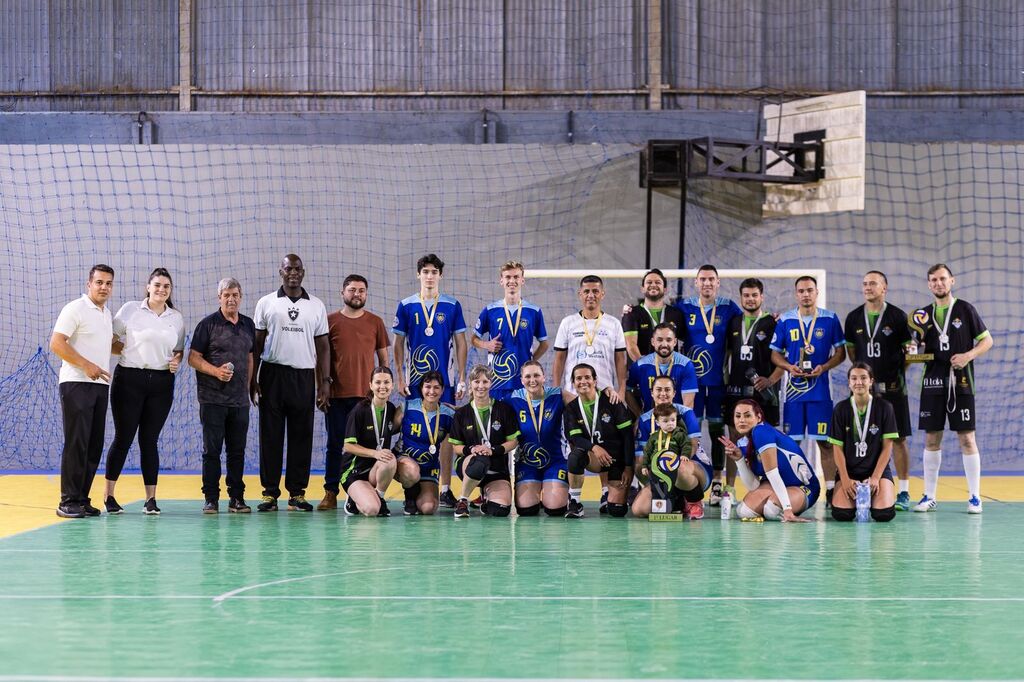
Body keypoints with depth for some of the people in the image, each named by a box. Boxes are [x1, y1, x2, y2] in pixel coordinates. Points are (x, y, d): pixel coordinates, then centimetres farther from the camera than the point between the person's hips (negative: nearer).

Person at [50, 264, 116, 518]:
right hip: (76, 383, -8)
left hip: (100, 384, 8)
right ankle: (68, 502, -6)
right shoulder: (75, 309, -6)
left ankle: (82, 499, 11)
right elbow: (56, 343, -14)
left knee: (94, 445, 6)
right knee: (76, 442, -10)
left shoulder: (107, 314, 18)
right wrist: (87, 365, -19)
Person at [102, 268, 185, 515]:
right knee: (123, 437, -2)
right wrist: (125, 350, -11)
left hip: (161, 383, 3)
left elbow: (179, 349, 21)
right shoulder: (130, 309, 0)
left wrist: (177, 360, 2)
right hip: (129, 379, -3)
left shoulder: (176, 318, 11)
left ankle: (151, 498, 8)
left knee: (149, 440, 5)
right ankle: (108, 495, 7)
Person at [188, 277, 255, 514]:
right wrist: (216, 371, -18)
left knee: (237, 450, 6)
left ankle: (237, 497, 12)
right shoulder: (208, 324, -2)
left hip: (240, 400, 4)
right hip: (213, 398, -4)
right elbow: (193, 358, -5)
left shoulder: (248, 325, 13)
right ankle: (211, 498, 3)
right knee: (212, 450, -1)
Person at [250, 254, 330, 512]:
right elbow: (257, 343, 7)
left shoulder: (316, 306, 10)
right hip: (272, 373, -1)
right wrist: (252, 379, 0)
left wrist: (325, 382, 3)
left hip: (304, 376, 1)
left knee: (302, 436, 1)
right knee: (270, 435, 0)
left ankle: (297, 493, 7)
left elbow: (323, 346, 10)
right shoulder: (266, 303, 7)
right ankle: (270, 493, 4)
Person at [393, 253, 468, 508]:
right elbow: (398, 343, 7)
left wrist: (462, 379, 0)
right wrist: (400, 378, 0)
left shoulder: (452, 306, 4)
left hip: (445, 379, 0)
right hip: (415, 379, 0)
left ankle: (445, 488, 2)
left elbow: (460, 343, 6)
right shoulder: (406, 306, 5)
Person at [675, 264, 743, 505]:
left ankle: (717, 483, 12)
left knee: (718, 431, 5)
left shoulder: (728, 308, 3)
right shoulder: (684, 307, 4)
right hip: (691, 378, 0)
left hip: (718, 380, 0)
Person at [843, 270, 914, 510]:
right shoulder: (854, 317, 7)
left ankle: (903, 493, 3)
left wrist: (897, 372, -2)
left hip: (892, 387, -3)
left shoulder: (897, 317, -2)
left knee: (898, 438, -1)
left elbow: (909, 349, 4)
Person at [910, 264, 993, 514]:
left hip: (960, 384, -3)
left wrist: (968, 355, -15)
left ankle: (974, 498, 3)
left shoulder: (965, 309, 0)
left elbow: (987, 340, 1)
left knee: (967, 439, -3)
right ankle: (929, 497, 10)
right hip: (933, 383, 4)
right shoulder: (924, 315, 11)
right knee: (931, 440, 5)